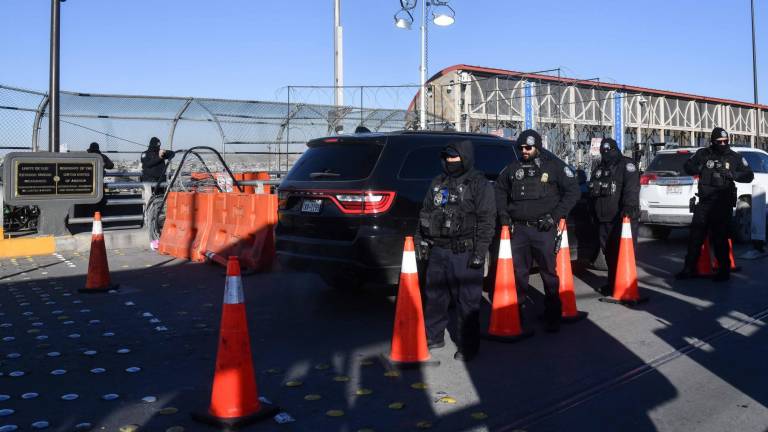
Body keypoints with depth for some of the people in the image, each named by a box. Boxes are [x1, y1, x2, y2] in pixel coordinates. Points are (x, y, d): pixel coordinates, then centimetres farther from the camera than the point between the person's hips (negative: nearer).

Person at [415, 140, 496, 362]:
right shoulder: (438, 183, 15)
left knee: (468, 301, 0)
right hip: (438, 251, 6)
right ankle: (433, 337, 28)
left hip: (465, 253, -6)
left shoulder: (479, 184, -3)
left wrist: (479, 252, -15)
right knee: (433, 296, 13)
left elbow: (486, 220, -8)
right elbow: (425, 213, 20)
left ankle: (468, 346, 11)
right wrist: (421, 240, 12)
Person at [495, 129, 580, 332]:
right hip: (518, 229, 4)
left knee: (549, 273, 0)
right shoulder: (513, 167, 11)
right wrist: (504, 215, 10)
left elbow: (573, 191, -1)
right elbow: (500, 189, 23)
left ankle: (553, 316, 9)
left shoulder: (554, 165, 0)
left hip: (544, 229, -3)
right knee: (518, 273, 8)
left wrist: (555, 216, -7)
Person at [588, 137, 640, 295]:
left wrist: (629, 205, -32)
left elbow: (631, 187, -18)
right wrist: (594, 213, 23)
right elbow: (592, 191, 28)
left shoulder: (626, 165, -3)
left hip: (623, 217, -7)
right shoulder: (599, 168, 20)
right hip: (604, 219, 7)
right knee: (609, 252, 12)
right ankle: (613, 283, 23)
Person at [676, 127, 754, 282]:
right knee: (695, 236, 3)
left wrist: (732, 174, -11)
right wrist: (702, 168, -10)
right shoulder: (703, 154, 6)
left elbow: (749, 176, 7)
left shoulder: (735, 157, 5)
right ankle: (690, 268, 11)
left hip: (724, 204, -2)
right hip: (704, 202, 2)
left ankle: (724, 270, 12)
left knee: (720, 238, -1)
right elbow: (688, 167, 10)